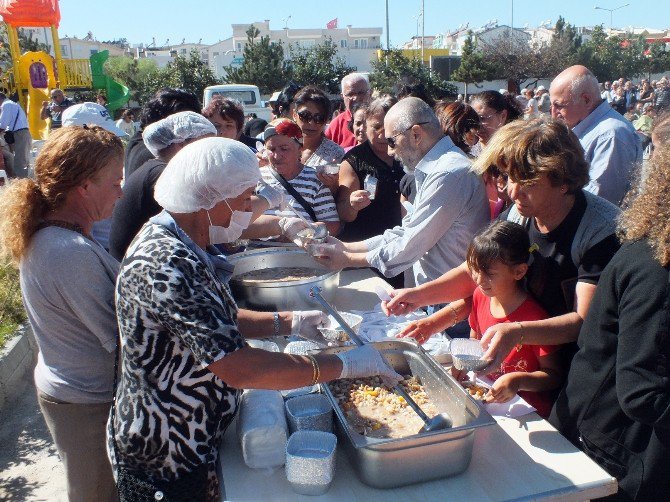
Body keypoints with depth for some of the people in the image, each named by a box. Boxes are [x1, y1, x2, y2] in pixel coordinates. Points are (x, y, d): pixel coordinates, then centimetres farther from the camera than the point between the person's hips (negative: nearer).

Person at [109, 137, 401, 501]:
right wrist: (344, 364, -28)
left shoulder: (174, 242, 1)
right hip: (165, 461, -8)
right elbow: (239, 368, -36)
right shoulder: (165, 264, -31)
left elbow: (217, 322, 10)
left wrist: (288, 323, 0)